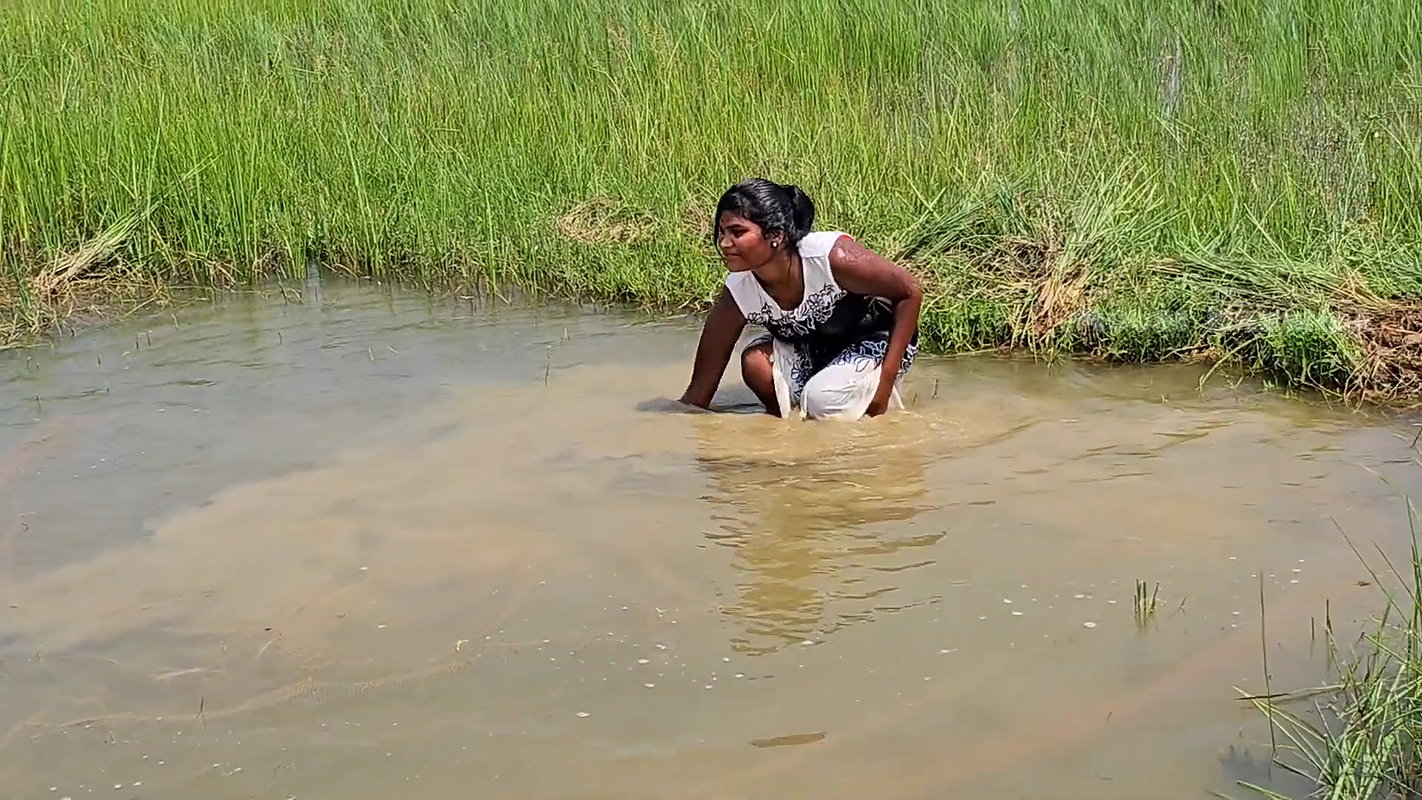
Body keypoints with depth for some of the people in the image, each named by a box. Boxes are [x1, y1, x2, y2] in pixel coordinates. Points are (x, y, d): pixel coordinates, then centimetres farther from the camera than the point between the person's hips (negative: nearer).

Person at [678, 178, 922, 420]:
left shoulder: (833, 256, -34)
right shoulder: (737, 293, -21)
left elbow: (911, 293, -21)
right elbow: (699, 393, -16)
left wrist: (884, 380, -24)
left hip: (879, 339, -4)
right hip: (811, 348, 4)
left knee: (824, 398, -31)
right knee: (754, 362, -26)